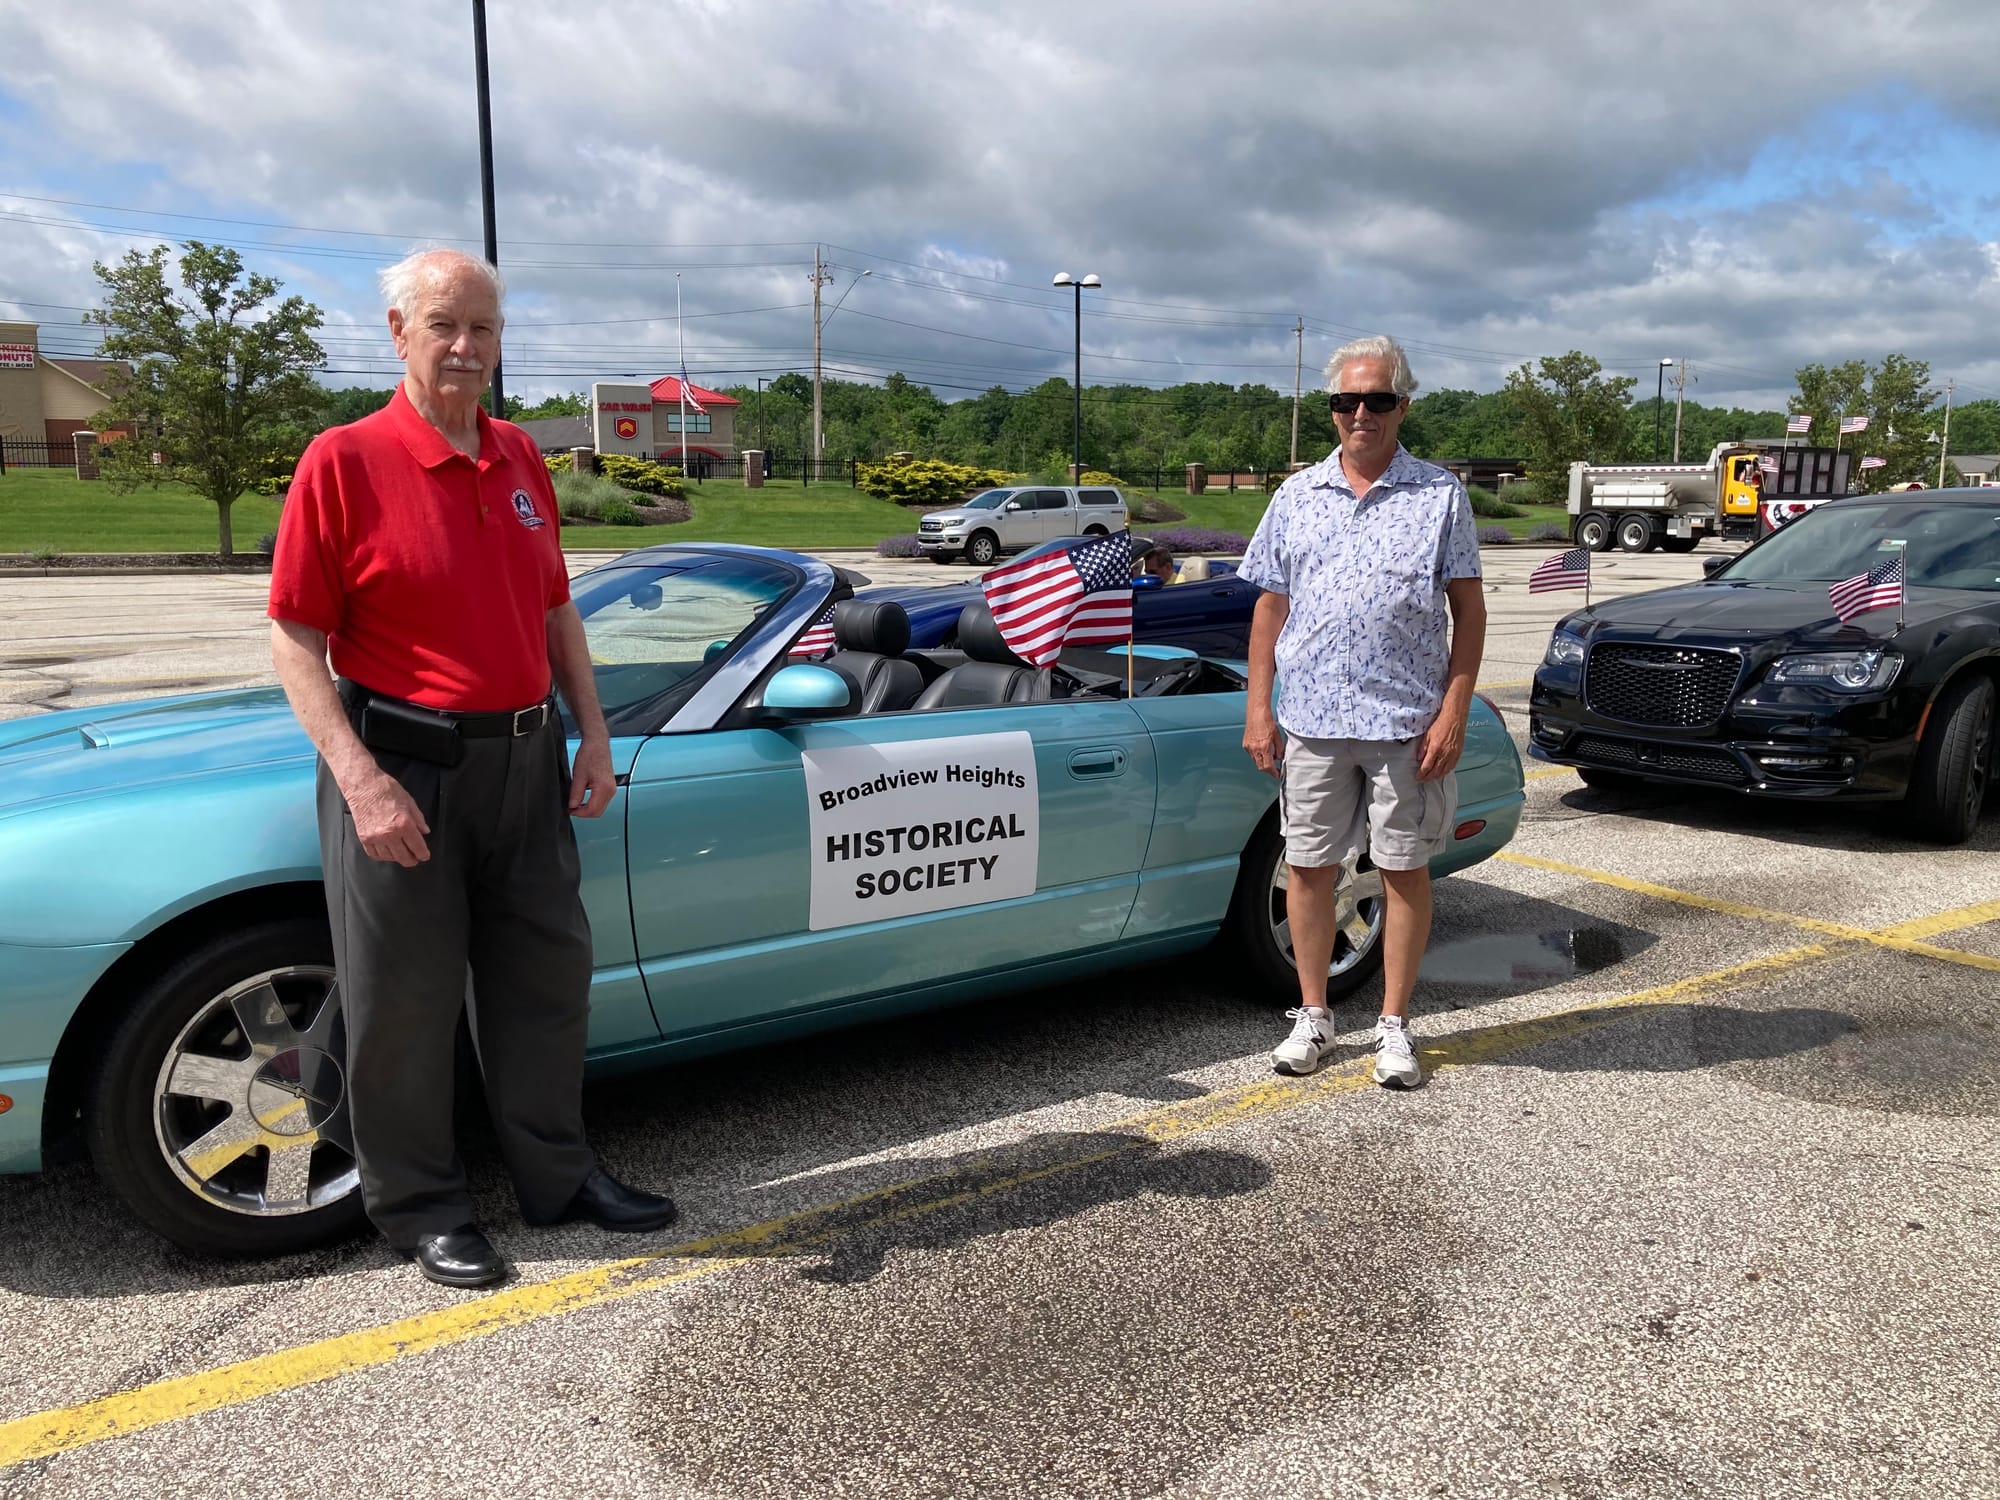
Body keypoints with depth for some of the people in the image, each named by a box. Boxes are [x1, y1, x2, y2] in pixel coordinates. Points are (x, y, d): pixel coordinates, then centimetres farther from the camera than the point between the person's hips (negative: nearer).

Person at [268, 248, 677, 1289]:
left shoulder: (519, 459, 9)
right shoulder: (345, 461, -9)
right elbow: (295, 638, -11)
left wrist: (593, 736, 9)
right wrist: (360, 779, -20)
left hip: (524, 762, 6)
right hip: (404, 769, -6)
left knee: (545, 978, 15)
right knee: (405, 1003, 6)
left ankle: (556, 1176, 32)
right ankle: (420, 1209, 24)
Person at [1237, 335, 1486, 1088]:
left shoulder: (1440, 495, 2)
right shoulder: (1297, 495, 8)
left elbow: (1469, 610, 0)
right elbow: (1271, 607, 9)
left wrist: (1454, 714, -9)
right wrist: (1258, 708, 2)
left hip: (1407, 723, -2)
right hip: (1310, 720, 2)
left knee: (1405, 870, 6)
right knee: (1309, 867, 8)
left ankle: (1394, 1026, 20)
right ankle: (1313, 1016, 24)